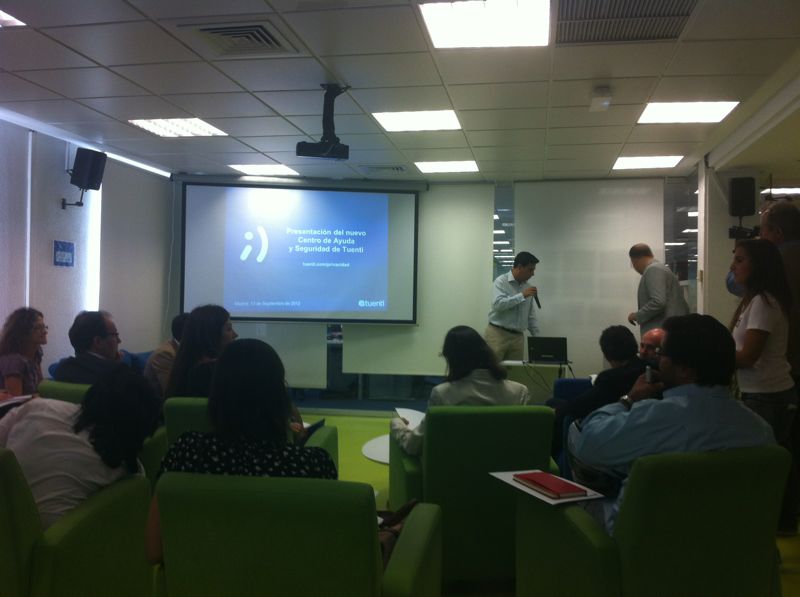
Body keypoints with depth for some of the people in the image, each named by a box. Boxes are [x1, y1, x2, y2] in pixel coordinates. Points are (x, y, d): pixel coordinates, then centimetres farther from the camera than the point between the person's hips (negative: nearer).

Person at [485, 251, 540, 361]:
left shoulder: (528, 287, 12)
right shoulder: (501, 281, -5)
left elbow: (531, 316, 18)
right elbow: (497, 304, -21)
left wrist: (536, 337, 13)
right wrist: (522, 295, -19)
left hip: (518, 337, 6)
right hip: (498, 334, -5)